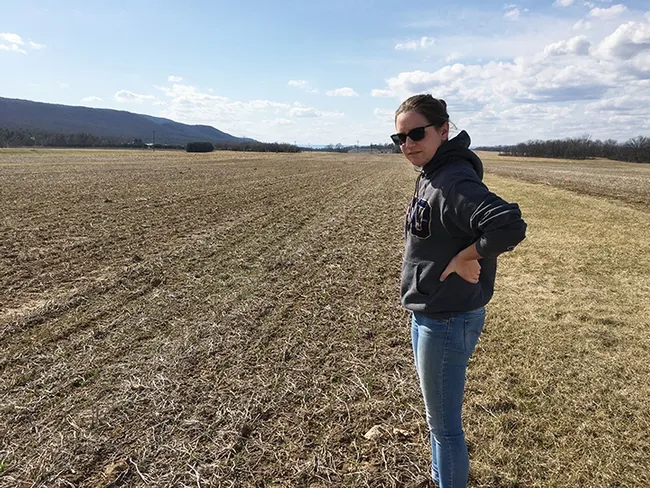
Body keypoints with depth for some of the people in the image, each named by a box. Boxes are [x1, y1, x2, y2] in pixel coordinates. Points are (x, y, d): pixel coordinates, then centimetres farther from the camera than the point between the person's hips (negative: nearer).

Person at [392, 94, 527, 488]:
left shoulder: (455, 182, -24)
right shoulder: (430, 177, 6)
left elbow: (511, 225, -37)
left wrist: (465, 258, -24)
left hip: (447, 323, -10)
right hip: (426, 316, 10)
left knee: (445, 425, 8)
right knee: (439, 417, 26)